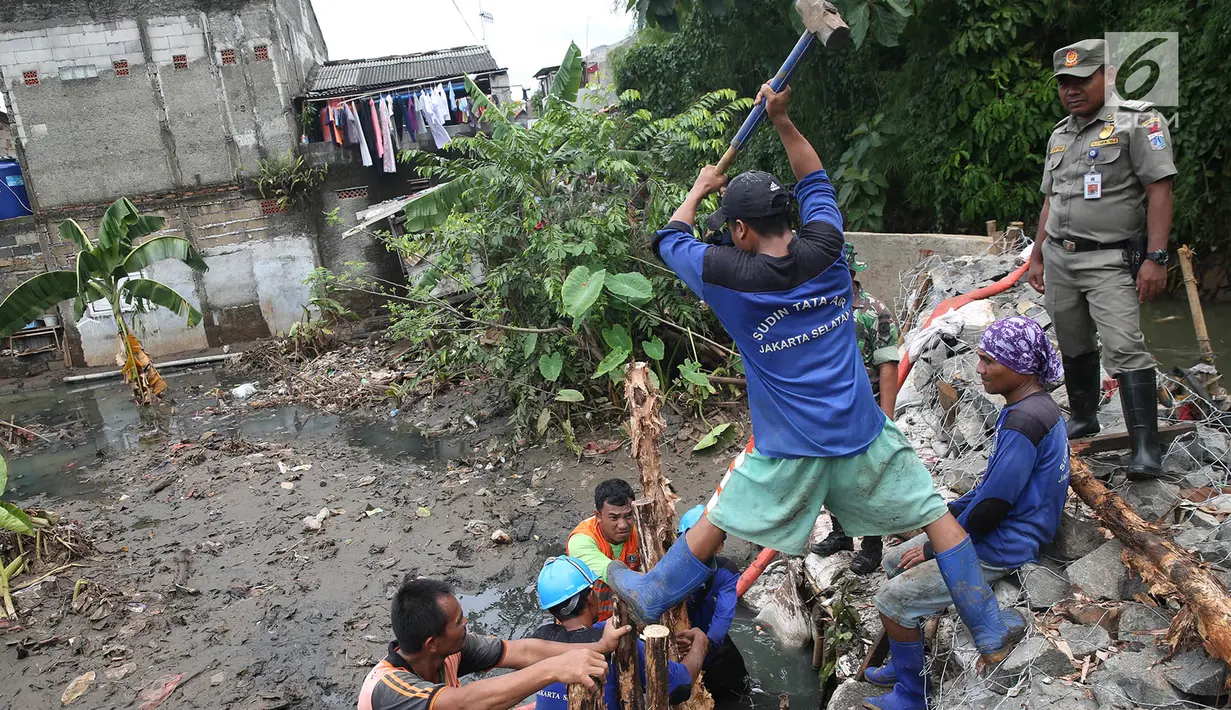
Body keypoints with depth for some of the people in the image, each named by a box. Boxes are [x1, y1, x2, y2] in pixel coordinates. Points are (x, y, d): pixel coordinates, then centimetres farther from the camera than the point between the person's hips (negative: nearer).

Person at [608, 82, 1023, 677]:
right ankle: (991, 634, 22)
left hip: (787, 450, -1)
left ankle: (650, 598, 34)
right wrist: (782, 120, 14)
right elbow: (815, 183, 16)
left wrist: (699, 188, 24)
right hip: (861, 434, 2)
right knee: (938, 516, 15)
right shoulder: (825, 250, -4)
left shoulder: (731, 277, -11)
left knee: (714, 523, 16)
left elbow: (671, 240, 9)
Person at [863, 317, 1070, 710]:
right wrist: (949, 512, 8)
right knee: (894, 561, 16)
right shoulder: (1029, 406, 7)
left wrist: (934, 548, -13)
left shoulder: (1024, 421, -26)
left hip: (999, 550, -10)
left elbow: (992, 506, -25)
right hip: (993, 529, 10)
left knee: (892, 599, -9)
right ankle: (904, 662, 28)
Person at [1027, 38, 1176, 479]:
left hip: (1110, 260, -6)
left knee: (1124, 349, -15)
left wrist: (1156, 257, -19)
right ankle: (1082, 418, 30)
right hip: (1058, 259, 7)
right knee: (1074, 347, 14)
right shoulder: (1059, 135, 16)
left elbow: (1159, 190, -12)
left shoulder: (1137, 121, -6)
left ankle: (1146, 445, -12)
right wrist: (1037, 257, 19)